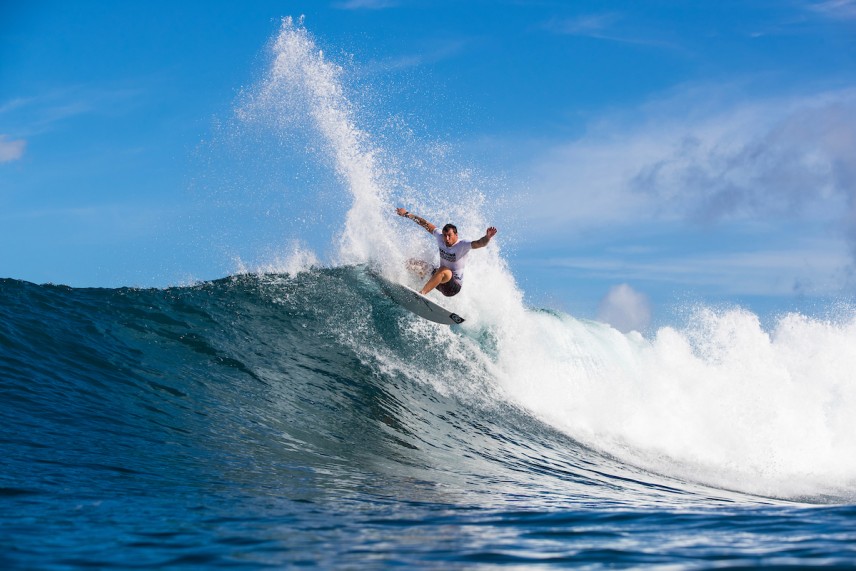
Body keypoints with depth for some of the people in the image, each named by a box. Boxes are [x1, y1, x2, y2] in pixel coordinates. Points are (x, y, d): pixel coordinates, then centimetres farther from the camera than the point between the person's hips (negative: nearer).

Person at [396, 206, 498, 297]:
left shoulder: (462, 245, -22)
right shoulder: (440, 237, -6)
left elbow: (480, 243, -38)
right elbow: (425, 224, 5)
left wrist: (487, 237, -60)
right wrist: (408, 214, 11)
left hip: (453, 286, -7)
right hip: (440, 279, 7)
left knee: (444, 271, -41)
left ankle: (421, 293, -40)